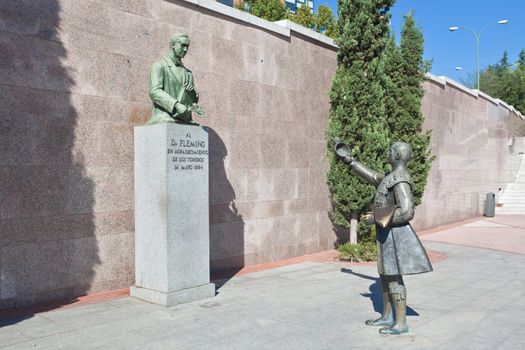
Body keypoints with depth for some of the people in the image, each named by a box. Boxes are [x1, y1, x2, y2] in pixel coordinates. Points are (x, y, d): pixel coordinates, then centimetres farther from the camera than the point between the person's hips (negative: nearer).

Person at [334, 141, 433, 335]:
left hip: (393, 234, -10)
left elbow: (406, 212, -27)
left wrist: (376, 218, -20)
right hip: (389, 233, 10)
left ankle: (401, 324, 8)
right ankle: (387, 317, 26)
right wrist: (350, 161, 26)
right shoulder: (395, 176, 12)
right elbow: (373, 177, 26)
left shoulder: (400, 181, -20)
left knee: (394, 278, -3)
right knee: (385, 275, 16)